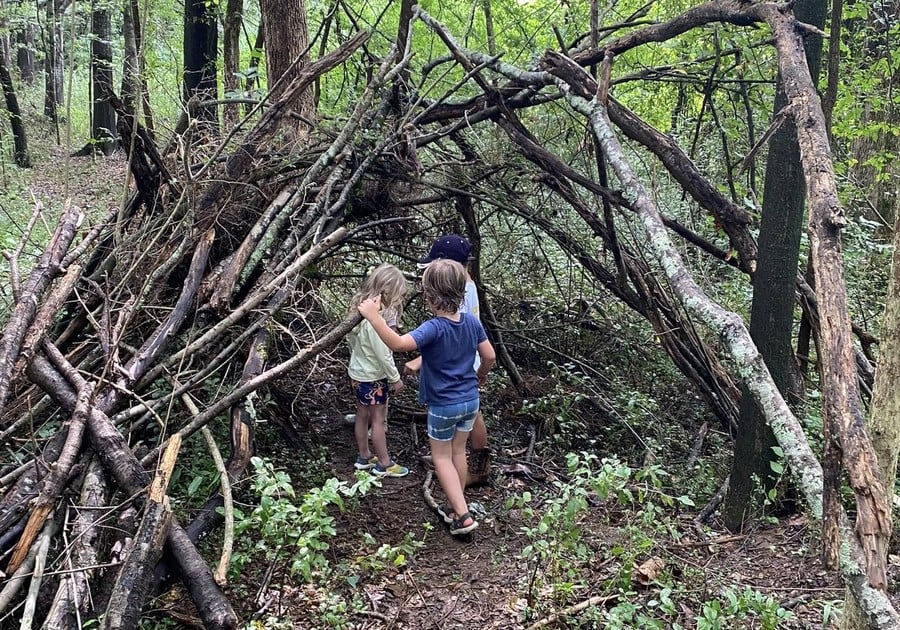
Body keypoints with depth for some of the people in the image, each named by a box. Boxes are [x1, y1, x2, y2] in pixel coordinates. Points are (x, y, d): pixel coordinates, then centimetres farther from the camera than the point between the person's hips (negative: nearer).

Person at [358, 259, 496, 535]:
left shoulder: (434, 328, -27)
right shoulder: (472, 321, -7)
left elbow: (398, 344, -41)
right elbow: (489, 356, 2)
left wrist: (373, 316, -36)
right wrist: (480, 376, 21)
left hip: (443, 406, -6)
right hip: (470, 400, 6)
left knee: (441, 457, 11)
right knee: (458, 453, 21)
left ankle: (463, 515, 4)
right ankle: (454, 507, 33)